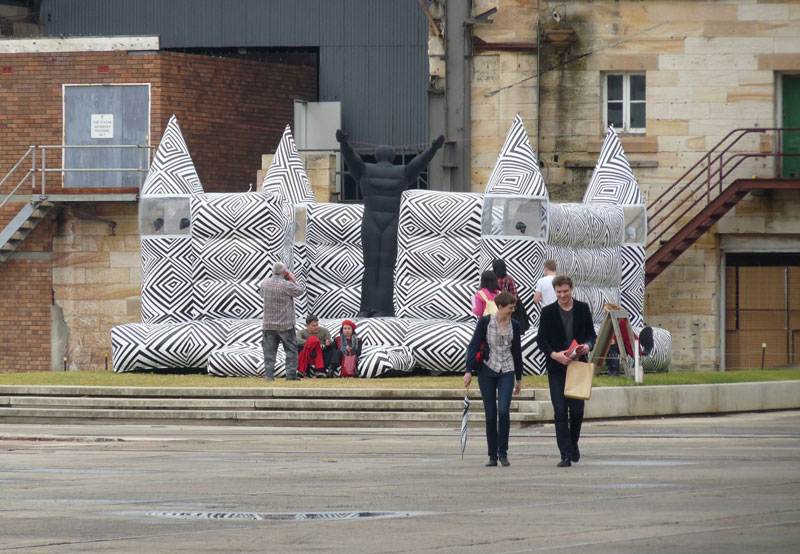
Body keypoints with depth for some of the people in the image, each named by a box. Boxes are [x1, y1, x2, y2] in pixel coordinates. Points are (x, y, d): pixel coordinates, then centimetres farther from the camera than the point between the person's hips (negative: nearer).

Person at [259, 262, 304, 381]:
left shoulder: (264, 283, 0)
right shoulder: (286, 285, -14)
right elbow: (300, 291, 0)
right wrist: (293, 280, 12)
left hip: (268, 325, 4)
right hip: (285, 325, -4)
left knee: (269, 351, 5)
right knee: (291, 349, 6)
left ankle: (269, 375, 1)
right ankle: (291, 374, 4)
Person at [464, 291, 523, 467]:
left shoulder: (514, 326, 6)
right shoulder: (485, 322, -3)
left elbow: (517, 352, 14)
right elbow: (474, 346, -5)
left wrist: (519, 378, 17)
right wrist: (469, 371, -13)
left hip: (506, 372, 1)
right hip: (487, 371, -1)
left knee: (504, 411, -15)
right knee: (491, 415, 1)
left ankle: (503, 453, -4)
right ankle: (493, 456, 9)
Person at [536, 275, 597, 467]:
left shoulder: (582, 309, 7)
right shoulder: (548, 312, 3)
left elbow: (591, 334, 11)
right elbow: (541, 340, 2)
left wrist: (588, 346, -12)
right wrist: (554, 355, -16)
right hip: (556, 368, -1)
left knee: (577, 410, 4)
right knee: (560, 412, -6)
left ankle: (573, 443, 30)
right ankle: (566, 454, -6)